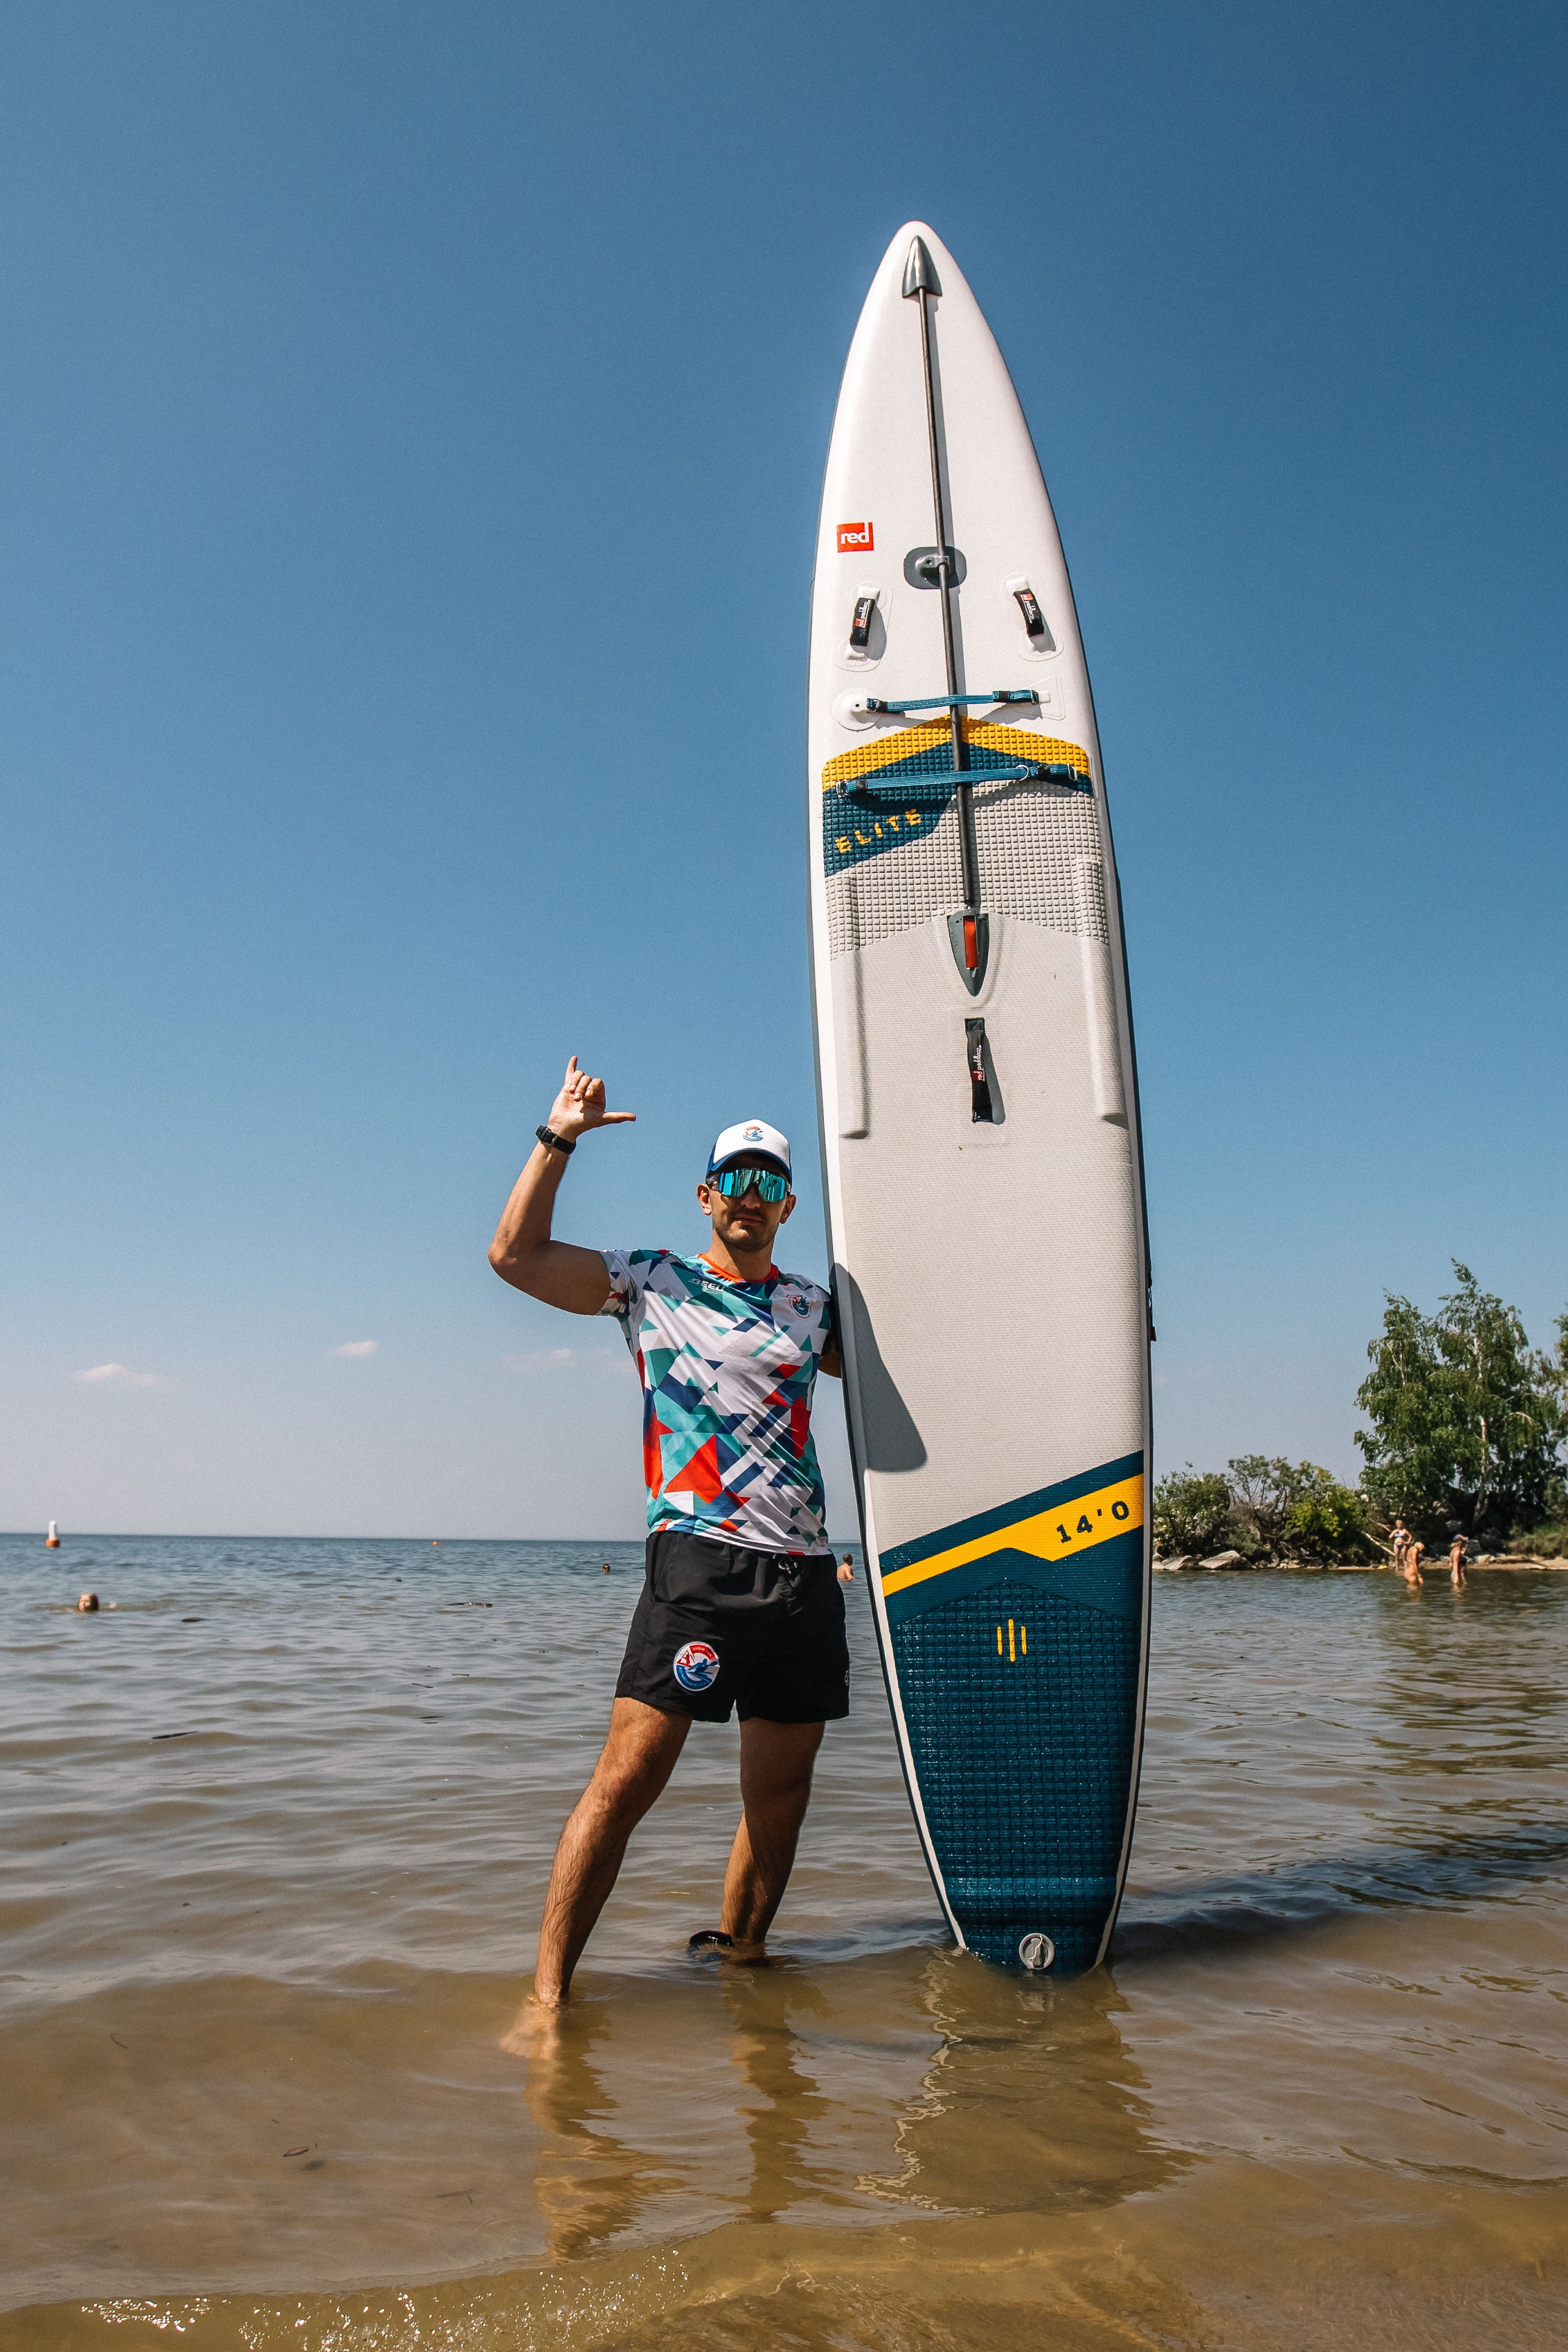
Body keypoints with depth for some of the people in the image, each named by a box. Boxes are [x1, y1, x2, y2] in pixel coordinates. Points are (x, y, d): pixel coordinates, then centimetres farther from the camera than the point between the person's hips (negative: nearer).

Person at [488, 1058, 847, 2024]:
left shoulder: (812, 1305, 18)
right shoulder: (651, 1283, 8)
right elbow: (516, 1255, -1)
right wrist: (558, 1138, -3)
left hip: (805, 1573, 4)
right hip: (697, 1557, -4)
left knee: (781, 1796, 10)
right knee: (628, 1778, -10)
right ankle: (548, 1996, -1)